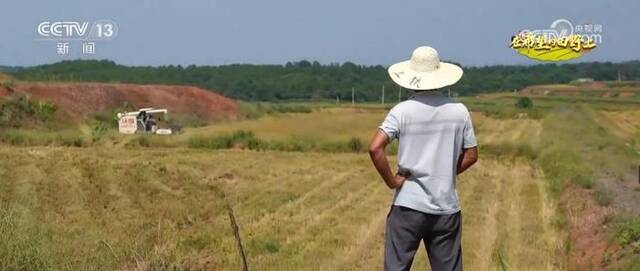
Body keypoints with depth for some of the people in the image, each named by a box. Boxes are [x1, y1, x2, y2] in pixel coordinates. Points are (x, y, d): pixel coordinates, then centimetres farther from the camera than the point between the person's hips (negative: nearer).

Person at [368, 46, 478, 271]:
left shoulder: (402, 111, -8)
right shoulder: (459, 111, 0)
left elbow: (375, 148, -18)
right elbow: (471, 155, 7)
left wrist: (391, 181, -7)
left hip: (408, 205, -2)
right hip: (447, 208, 3)